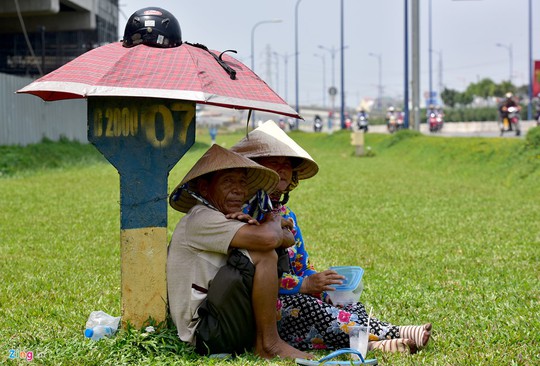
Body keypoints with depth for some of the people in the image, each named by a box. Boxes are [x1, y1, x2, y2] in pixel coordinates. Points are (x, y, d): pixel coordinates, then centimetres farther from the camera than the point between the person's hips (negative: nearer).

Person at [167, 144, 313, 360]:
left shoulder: (220, 218, 16)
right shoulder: (201, 218, -13)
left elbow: (288, 240, 9)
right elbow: (267, 239, -27)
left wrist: (256, 226, -12)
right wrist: (273, 222, -3)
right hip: (205, 333, -10)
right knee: (263, 255, -21)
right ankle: (268, 344, -12)